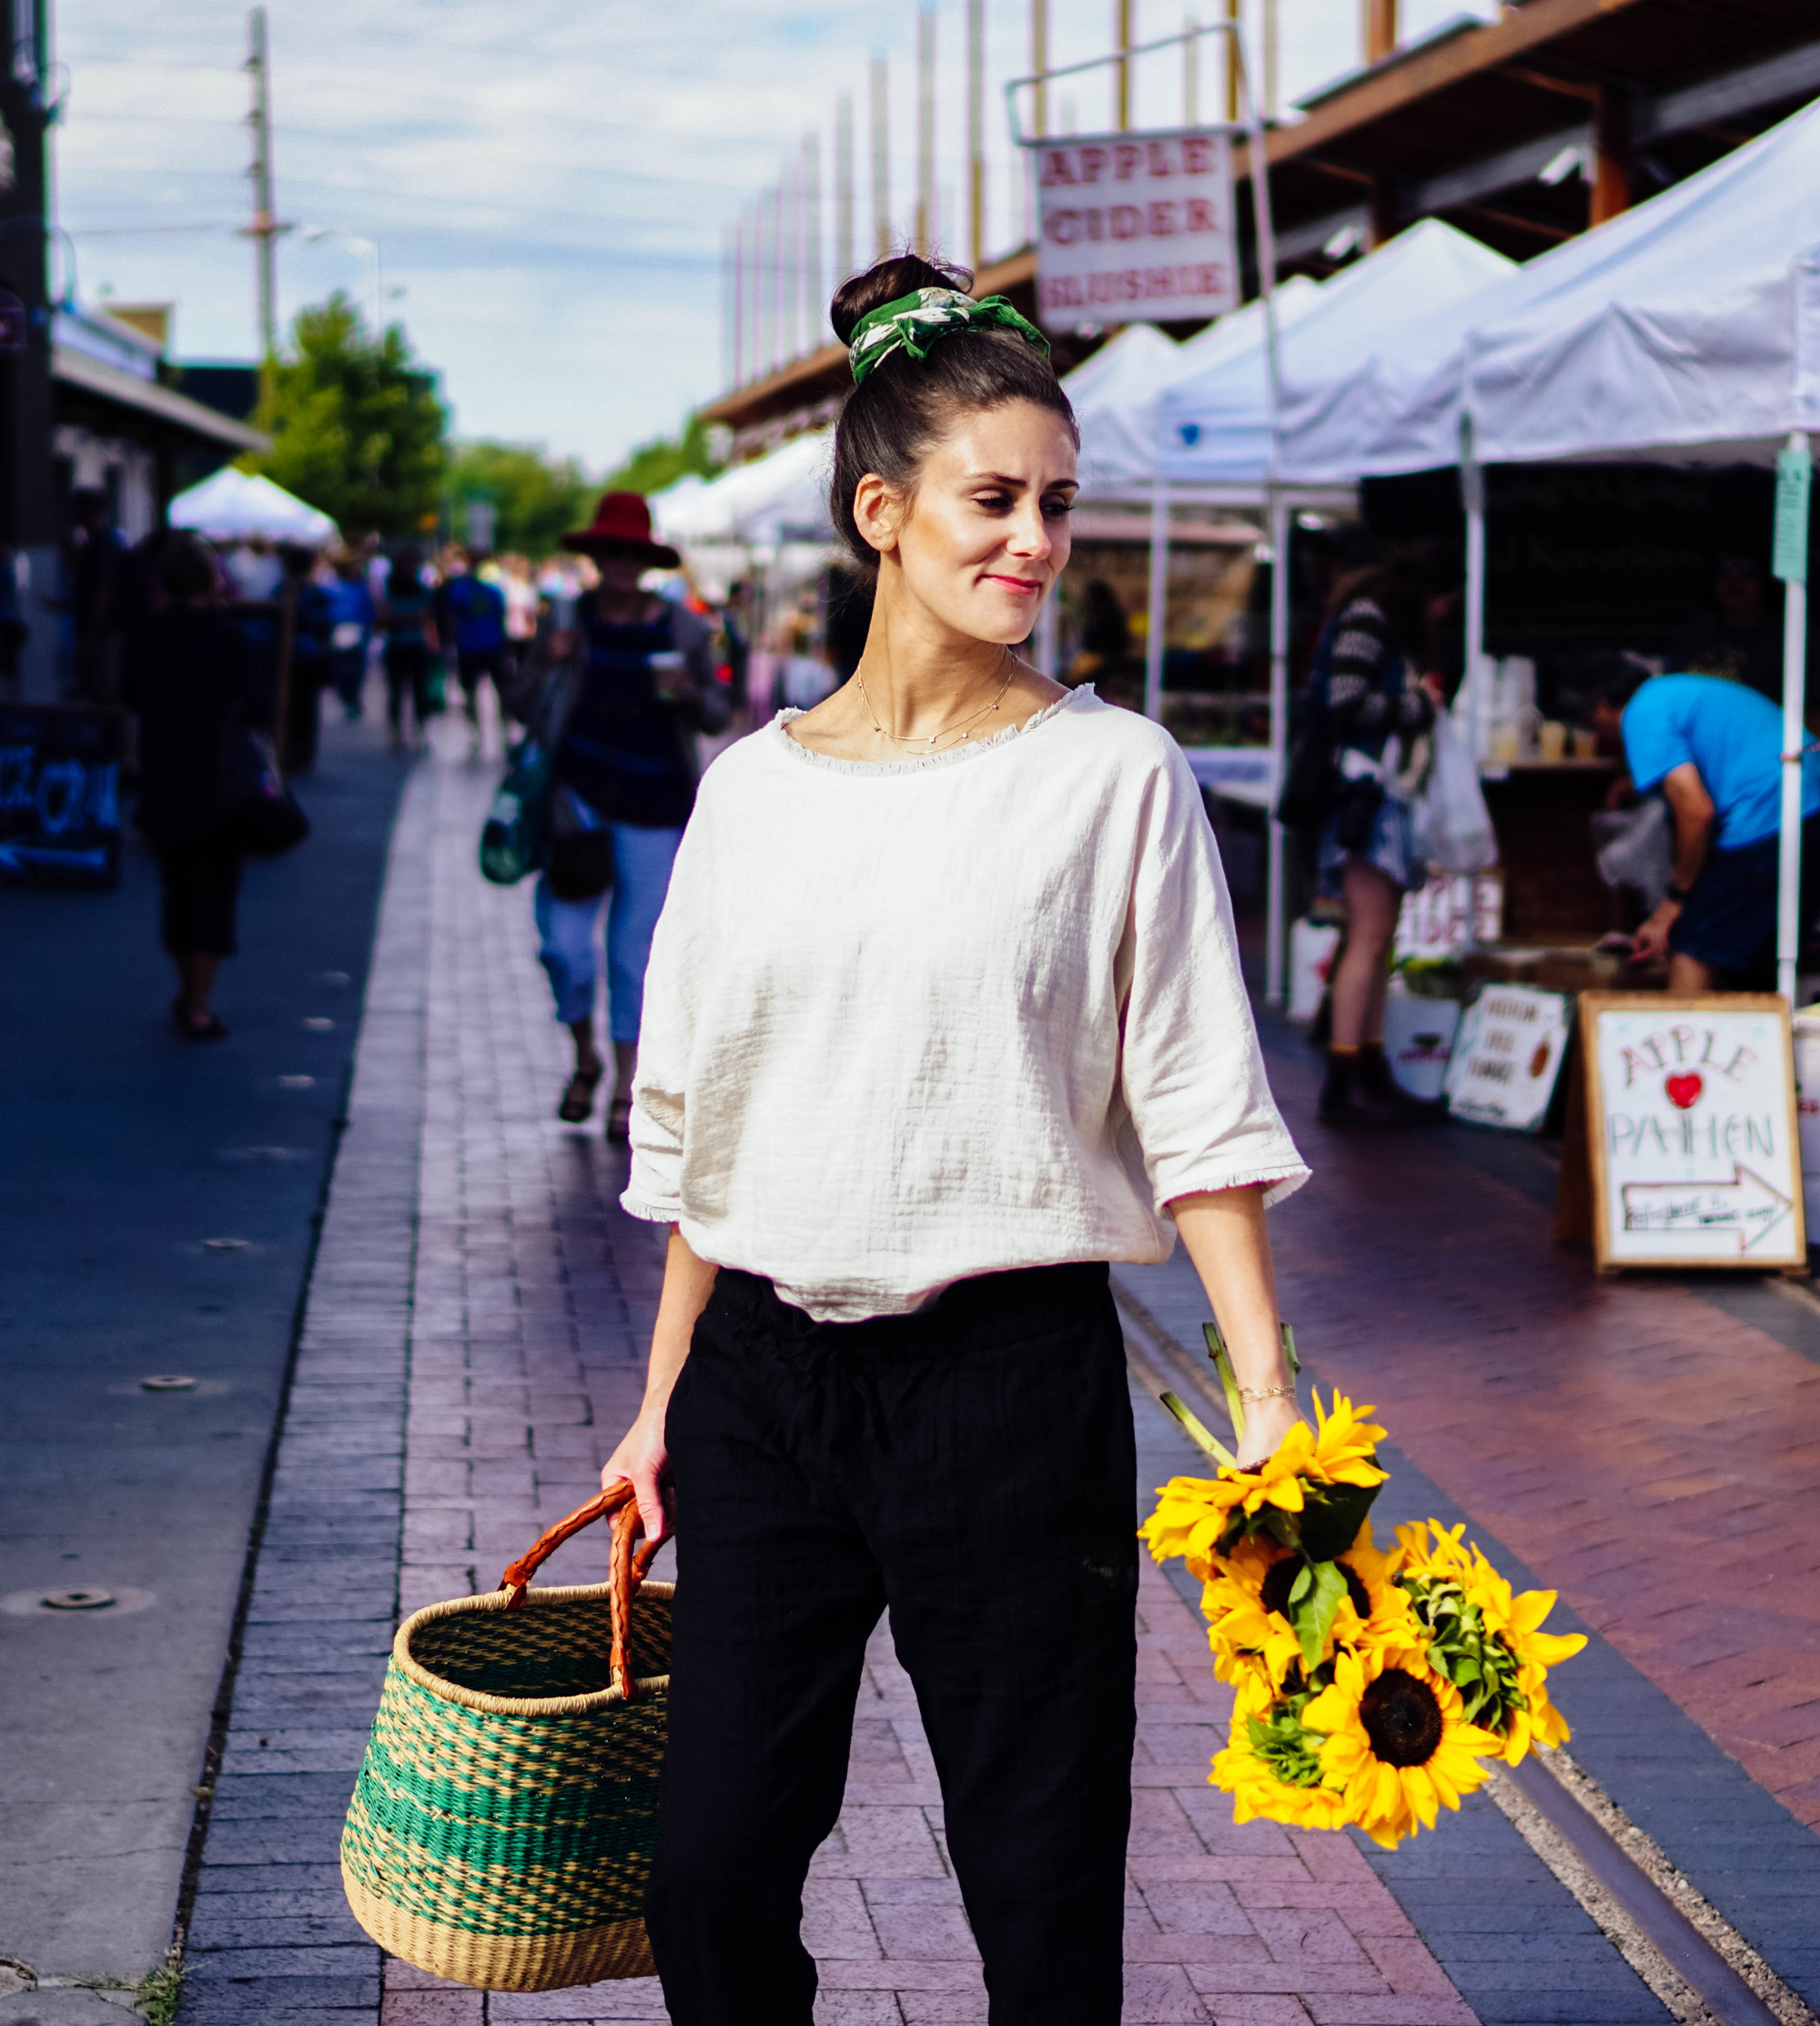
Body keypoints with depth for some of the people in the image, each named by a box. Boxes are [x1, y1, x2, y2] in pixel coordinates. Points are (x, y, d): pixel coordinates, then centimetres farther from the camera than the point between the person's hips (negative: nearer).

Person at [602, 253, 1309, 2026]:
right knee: (712, 1875, 4)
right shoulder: (754, 786, 8)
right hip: (764, 1367, 3)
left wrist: (1268, 1395, -13)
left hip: (1008, 1368, -3)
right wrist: (660, 1405, 14)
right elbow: (695, 1126, 14)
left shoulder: (1114, 775, -2)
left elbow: (1197, 1105, -4)